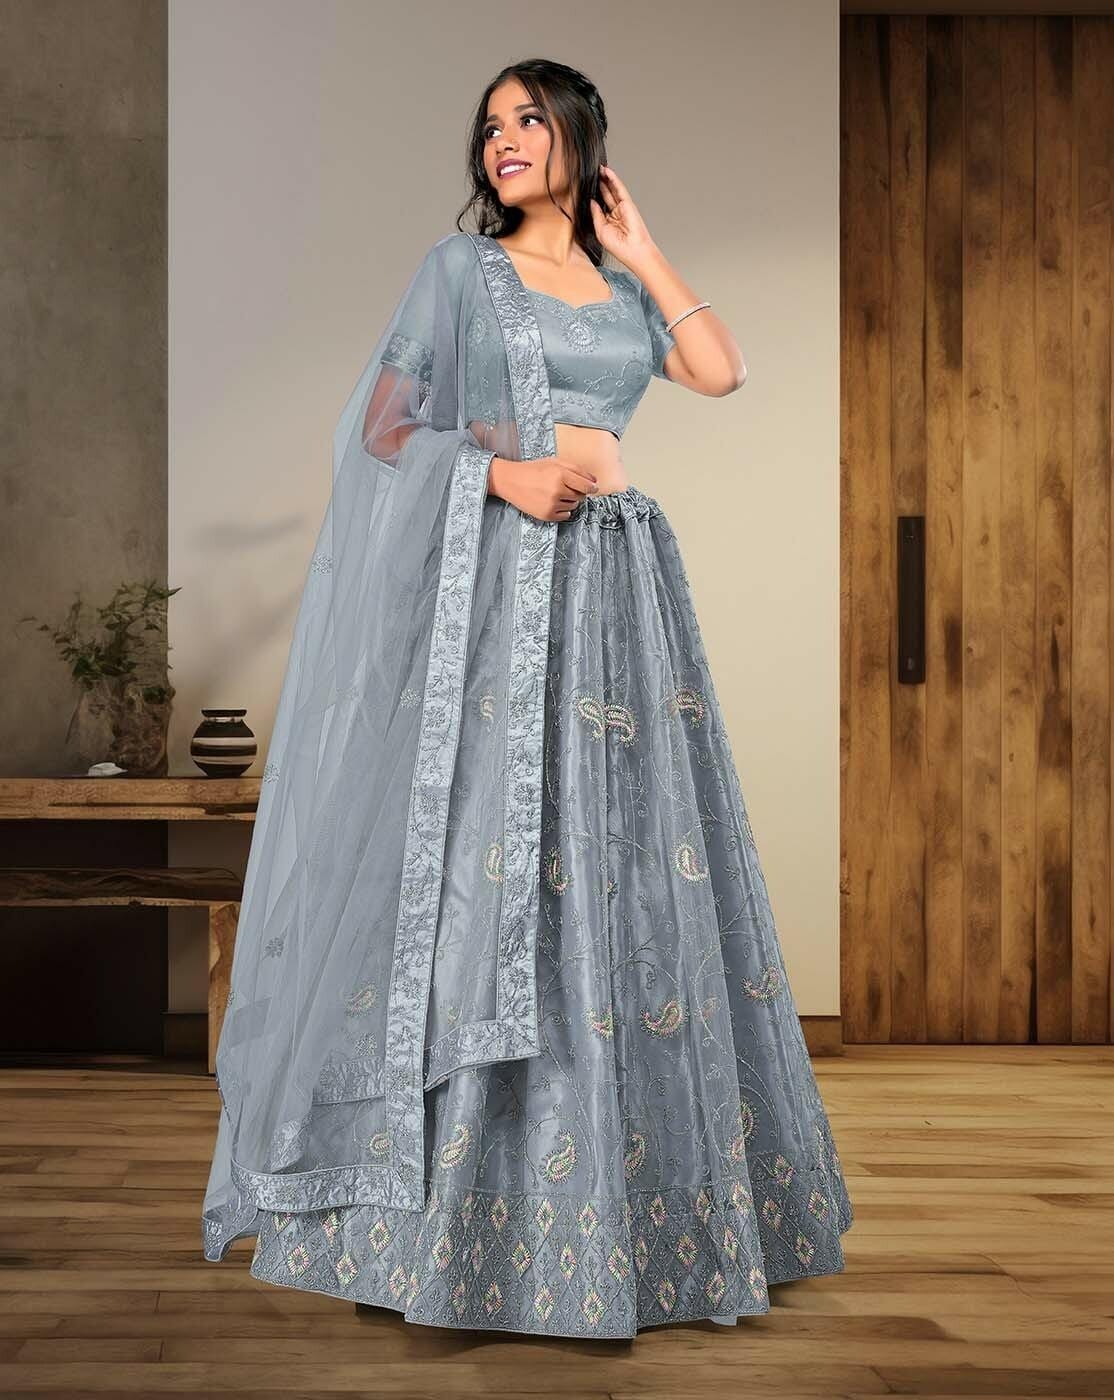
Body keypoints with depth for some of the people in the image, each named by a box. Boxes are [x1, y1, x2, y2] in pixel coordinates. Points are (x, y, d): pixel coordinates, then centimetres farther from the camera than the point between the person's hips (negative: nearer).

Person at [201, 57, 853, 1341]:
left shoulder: (621, 286, 19)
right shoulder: (461, 265, 9)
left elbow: (722, 371, 4)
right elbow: (383, 424, 1)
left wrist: (642, 256, 10)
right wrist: (501, 470, -14)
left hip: (620, 581, 4)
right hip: (500, 574, -4)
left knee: (634, 865, 3)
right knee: (493, 858, -9)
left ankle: (647, 1192, 13)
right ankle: (473, 1206, 0)